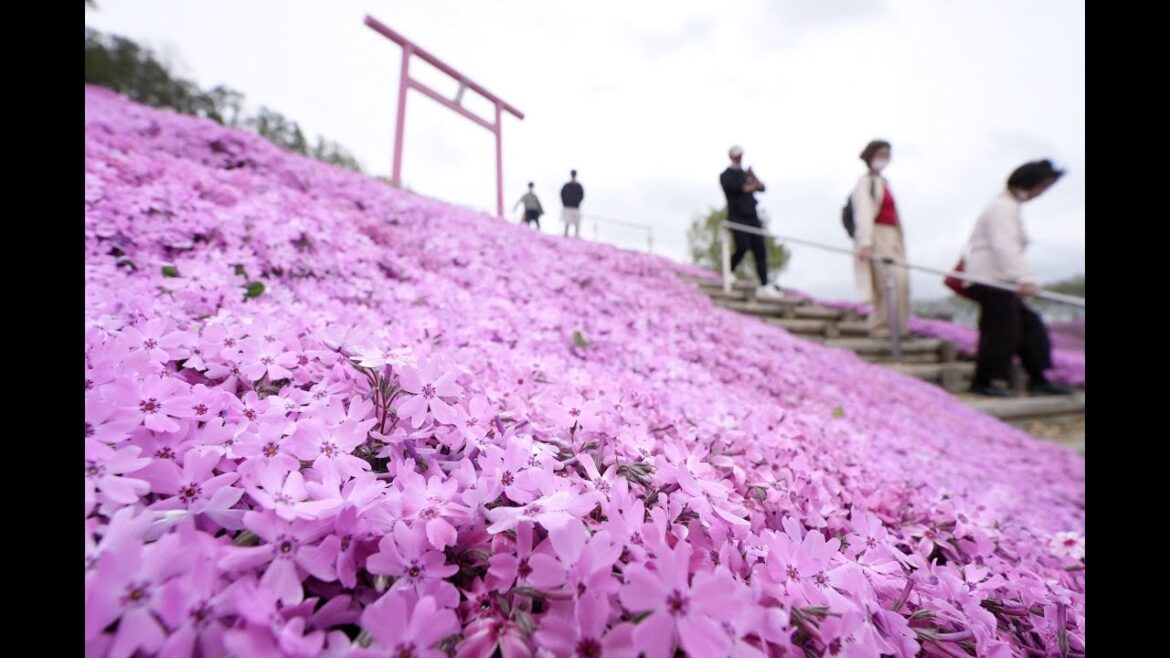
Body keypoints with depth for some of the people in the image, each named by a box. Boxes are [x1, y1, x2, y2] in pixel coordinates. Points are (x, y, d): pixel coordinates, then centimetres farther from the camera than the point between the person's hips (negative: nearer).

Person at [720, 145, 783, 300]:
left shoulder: (746, 174, 21)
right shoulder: (726, 176, 4)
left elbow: (762, 187, 9)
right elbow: (736, 188, -15)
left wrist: (752, 176, -7)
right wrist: (753, 186, -3)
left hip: (752, 218, 5)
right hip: (737, 218, -5)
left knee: (760, 252, -4)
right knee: (742, 248, -20)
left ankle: (764, 287, -7)